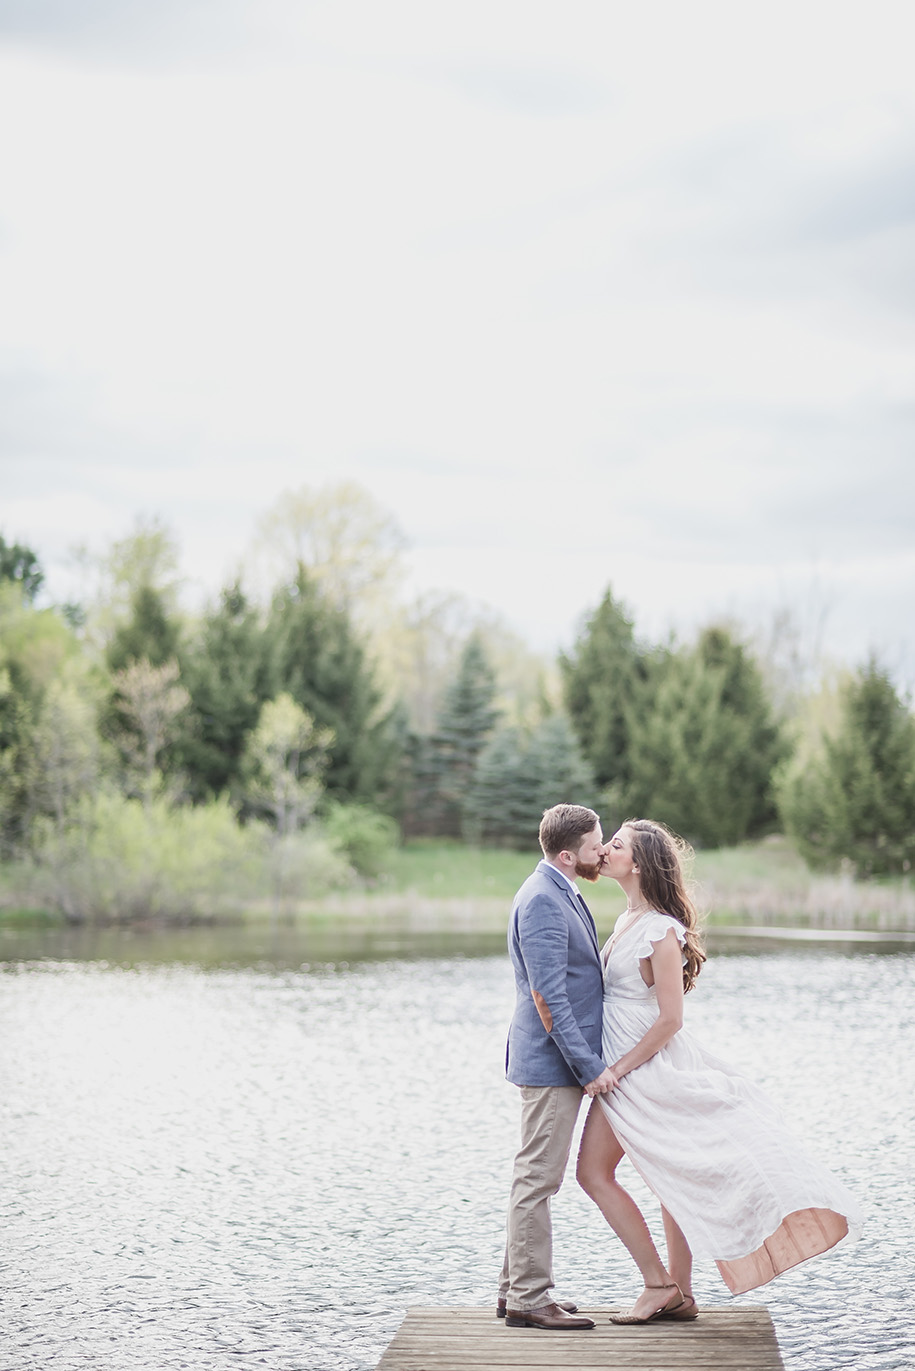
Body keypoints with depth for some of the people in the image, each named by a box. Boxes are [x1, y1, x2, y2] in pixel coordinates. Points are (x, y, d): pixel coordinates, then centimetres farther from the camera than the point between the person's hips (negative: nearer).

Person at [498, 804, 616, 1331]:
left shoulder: (562, 893, 15)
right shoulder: (542, 901, -18)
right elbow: (547, 997, -22)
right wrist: (588, 1066, -20)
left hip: (564, 1062, 10)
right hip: (552, 1062, -10)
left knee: (538, 1177, 14)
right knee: (538, 1178, -5)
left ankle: (518, 1289, 21)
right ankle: (529, 1298, -1)